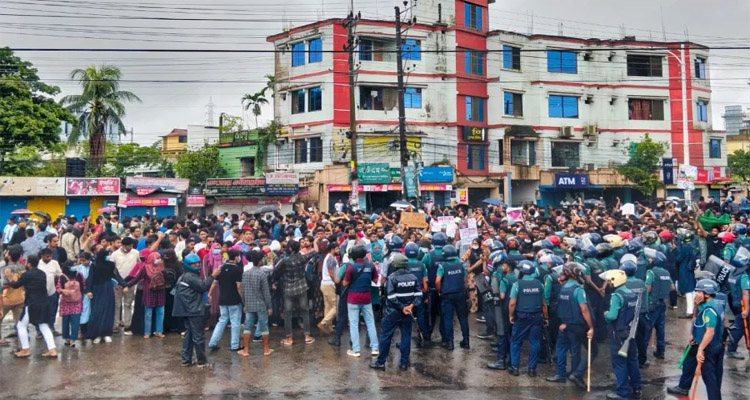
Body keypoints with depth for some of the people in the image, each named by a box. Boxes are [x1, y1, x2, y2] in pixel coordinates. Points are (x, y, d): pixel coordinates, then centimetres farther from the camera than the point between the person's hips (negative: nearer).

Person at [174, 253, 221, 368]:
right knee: (198, 336, -6)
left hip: (188, 311, 11)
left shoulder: (184, 276, 19)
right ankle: (201, 361, -2)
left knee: (188, 335, 13)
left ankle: (186, 360, 14)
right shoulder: (191, 276, -15)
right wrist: (212, 276, -19)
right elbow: (203, 286, -22)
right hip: (194, 311, -11)